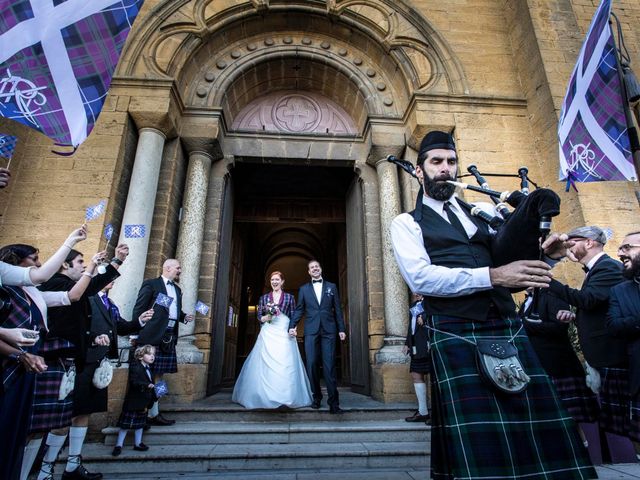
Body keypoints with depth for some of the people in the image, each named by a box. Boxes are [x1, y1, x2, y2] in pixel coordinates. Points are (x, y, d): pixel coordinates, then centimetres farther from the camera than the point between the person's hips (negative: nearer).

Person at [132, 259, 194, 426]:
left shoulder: (177, 289, 21)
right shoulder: (151, 284, -2)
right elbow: (139, 309, -6)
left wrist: (184, 317, 7)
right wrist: (138, 331, -12)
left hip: (169, 337, 7)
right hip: (153, 336, -7)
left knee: (158, 374, 10)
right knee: (149, 375, -1)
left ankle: (153, 412, 17)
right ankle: (152, 414, 5)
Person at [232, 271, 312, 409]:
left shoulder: (289, 297, 10)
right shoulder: (264, 297, 13)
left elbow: (294, 317, 6)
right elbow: (259, 317, 12)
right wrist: (266, 317, -9)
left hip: (284, 334, -1)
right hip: (268, 334, 1)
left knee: (285, 365, -7)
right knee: (265, 364, -5)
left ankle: (286, 397, 0)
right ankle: (266, 397, 5)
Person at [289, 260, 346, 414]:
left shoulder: (331, 287, 13)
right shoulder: (304, 289, 14)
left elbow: (338, 309, 11)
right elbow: (299, 310, 9)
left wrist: (341, 329, 5)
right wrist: (292, 326, -5)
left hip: (329, 330, -1)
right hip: (311, 330, 1)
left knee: (329, 365, -5)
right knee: (312, 364, 0)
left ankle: (333, 402, -2)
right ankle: (316, 397, 14)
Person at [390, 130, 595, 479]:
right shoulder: (407, 224, 6)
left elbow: (509, 260, 21)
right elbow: (420, 277, -11)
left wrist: (541, 254, -1)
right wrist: (492, 275, -17)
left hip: (510, 330, 5)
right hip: (455, 336, -4)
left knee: (543, 432, 4)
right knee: (478, 449, -3)